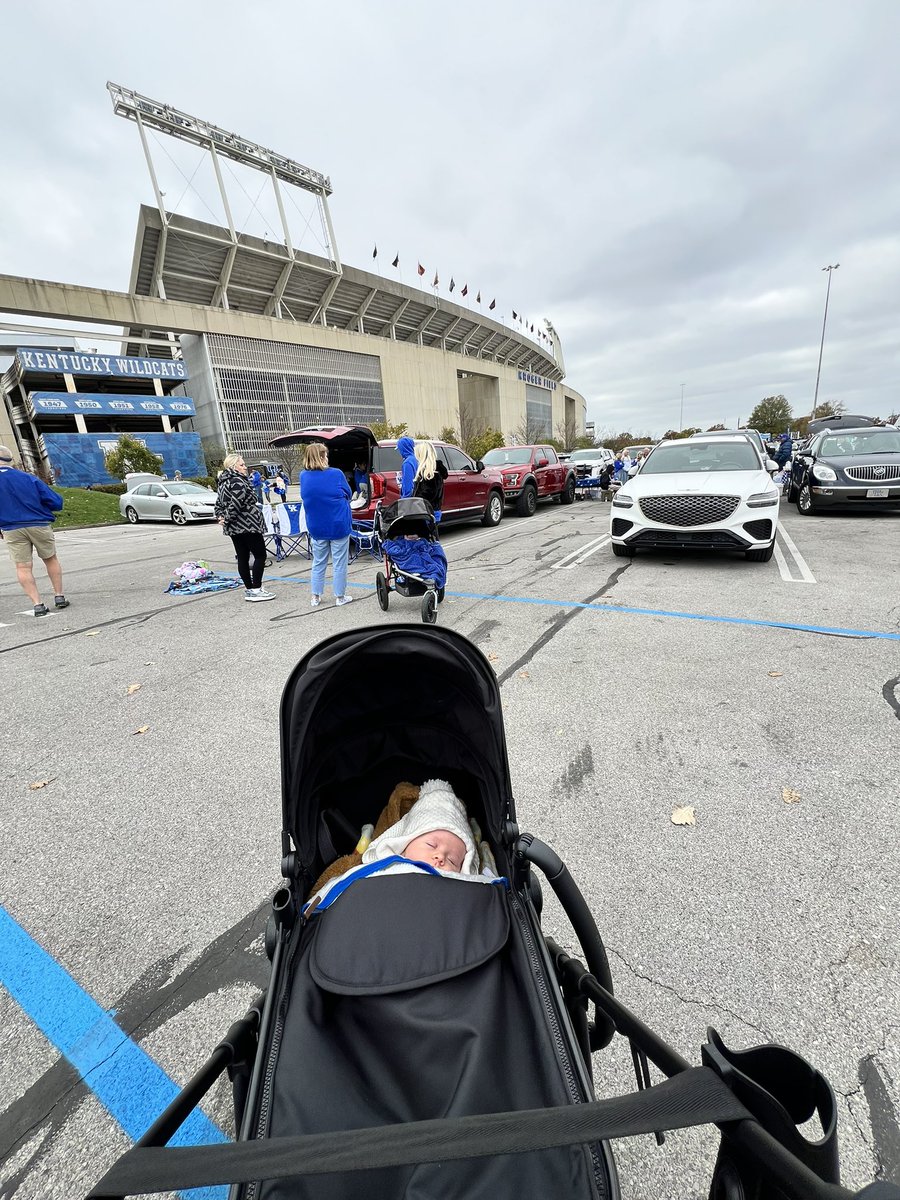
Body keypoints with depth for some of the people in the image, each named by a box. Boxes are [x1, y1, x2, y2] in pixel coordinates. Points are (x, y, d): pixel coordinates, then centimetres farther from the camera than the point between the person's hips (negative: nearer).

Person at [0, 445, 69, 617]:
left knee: (23, 567, 4)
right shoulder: (28, 478, -4)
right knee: (50, 559, 17)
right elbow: (56, 502, -5)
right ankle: (59, 596, 18)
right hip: (39, 525, 1)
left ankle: (37, 604, -1)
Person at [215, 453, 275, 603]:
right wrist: (227, 520, -12)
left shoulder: (223, 483, 17)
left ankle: (249, 589, 15)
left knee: (243, 557, 10)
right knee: (260, 555, -3)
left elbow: (219, 504, 21)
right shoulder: (238, 481, -14)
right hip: (247, 525, -9)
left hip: (233, 528, 9)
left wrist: (221, 517, 10)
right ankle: (256, 590, -5)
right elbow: (236, 504, -23)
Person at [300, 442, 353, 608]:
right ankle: (340, 597, 16)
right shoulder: (336, 474, -14)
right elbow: (348, 495, 0)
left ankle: (315, 597, 20)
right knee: (339, 563, 7)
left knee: (318, 563, 16)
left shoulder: (304, 476, -4)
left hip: (316, 527, 4)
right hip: (338, 526, -4)